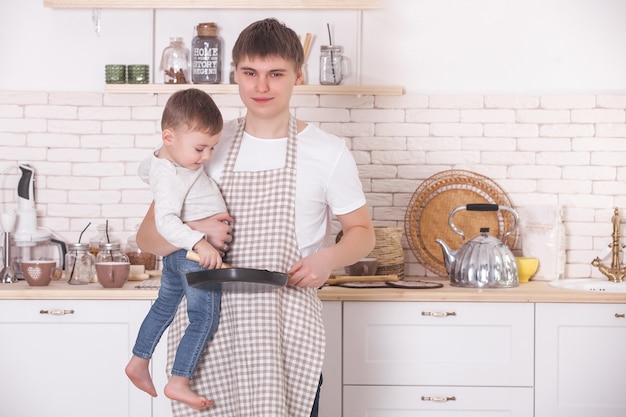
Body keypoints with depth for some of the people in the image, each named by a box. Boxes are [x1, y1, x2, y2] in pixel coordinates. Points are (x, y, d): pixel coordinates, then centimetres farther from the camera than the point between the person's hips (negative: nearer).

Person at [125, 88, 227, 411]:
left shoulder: (161, 159, 2)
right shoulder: (170, 177, -28)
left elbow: (145, 168, 26)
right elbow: (166, 221, -37)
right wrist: (199, 242, -49)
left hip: (178, 252, 10)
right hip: (196, 256, -10)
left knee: (164, 307, 23)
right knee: (204, 320, -4)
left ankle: (138, 363, 35)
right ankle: (178, 383, -2)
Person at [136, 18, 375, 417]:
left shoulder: (328, 152, 2)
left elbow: (362, 232, 12)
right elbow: (148, 235, 10)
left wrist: (329, 258, -10)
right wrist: (193, 231, -12)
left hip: (287, 328, -1)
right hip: (209, 323, 2)